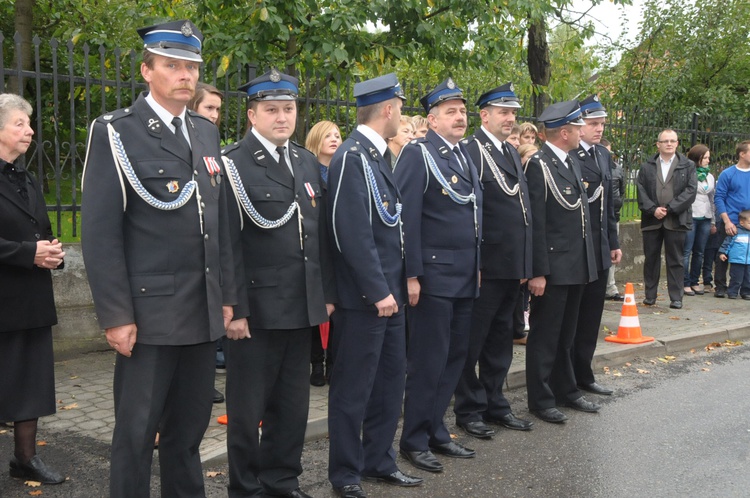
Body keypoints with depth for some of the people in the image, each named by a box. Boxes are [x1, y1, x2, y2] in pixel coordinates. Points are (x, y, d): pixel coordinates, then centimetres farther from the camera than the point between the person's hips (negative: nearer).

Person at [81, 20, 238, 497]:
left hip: (204, 313, 6)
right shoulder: (116, 133, -6)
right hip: (149, 312, -5)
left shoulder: (206, 132, 13)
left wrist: (227, 295, 12)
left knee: (189, 428, 15)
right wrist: (116, 315, -14)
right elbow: (100, 233, -10)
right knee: (137, 432, 5)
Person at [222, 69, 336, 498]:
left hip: (302, 307, 6)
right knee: (248, 407, 8)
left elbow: (321, 235, 13)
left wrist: (327, 293, 10)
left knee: (293, 403, 16)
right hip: (256, 308, -6)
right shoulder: (233, 164, -8)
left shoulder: (308, 162, 12)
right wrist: (233, 309, -15)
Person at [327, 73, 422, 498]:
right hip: (365, 297, -9)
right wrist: (378, 291, -20)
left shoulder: (380, 155, 13)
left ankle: (379, 460, 31)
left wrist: (396, 285, 10)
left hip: (389, 291, 9)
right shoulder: (352, 157, -16)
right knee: (354, 387, 3)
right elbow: (353, 232, -22)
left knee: (391, 379, 16)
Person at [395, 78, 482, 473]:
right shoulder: (417, 154, -9)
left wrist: (477, 266, 16)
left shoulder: (465, 155, 14)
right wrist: (411, 276, -18)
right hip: (433, 276, -7)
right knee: (428, 361, 0)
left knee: (454, 357, 13)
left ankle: (435, 431, 26)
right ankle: (414, 440, 14)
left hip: (466, 277, 8)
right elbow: (407, 218, -15)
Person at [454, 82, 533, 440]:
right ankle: (469, 410, 16)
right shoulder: (471, 150, -11)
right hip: (486, 265, -8)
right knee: (473, 340, 4)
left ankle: (494, 404, 28)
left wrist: (524, 263, 15)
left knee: (500, 340, 17)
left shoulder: (513, 153, 16)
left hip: (512, 265, 8)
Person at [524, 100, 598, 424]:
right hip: (553, 267, -8)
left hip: (577, 265, 8)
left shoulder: (572, 163, 13)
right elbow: (536, 223, -17)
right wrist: (538, 272, -19)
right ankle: (541, 400, 14)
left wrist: (586, 262, 14)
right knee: (544, 336, 3)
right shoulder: (539, 165, -13)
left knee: (566, 335, 19)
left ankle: (566, 391, 31)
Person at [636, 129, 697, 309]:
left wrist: (669, 208, -13)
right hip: (651, 220, 2)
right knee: (650, 259, 7)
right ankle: (650, 296, 15)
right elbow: (641, 191, 2)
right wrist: (653, 209, -13)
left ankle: (676, 298, 7)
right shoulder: (646, 167, 11)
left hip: (676, 221, -2)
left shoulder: (687, 166, 6)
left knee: (675, 260, 2)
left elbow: (690, 191, -4)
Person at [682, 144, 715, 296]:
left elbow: (712, 199, 19)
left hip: (705, 219, 6)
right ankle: (685, 283, 2)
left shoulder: (710, 177, 15)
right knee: (686, 252, -4)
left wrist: (713, 222, 18)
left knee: (699, 252, 8)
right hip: (689, 217, -6)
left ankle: (694, 282, 16)